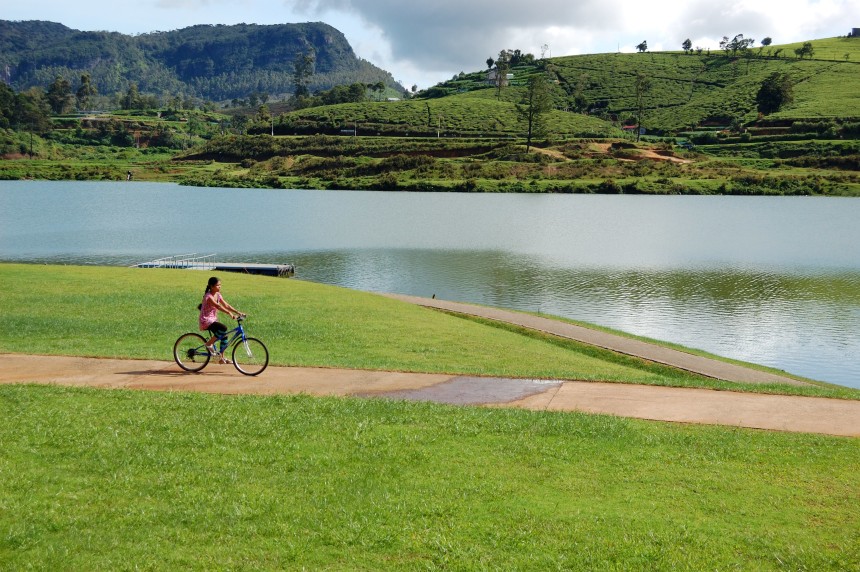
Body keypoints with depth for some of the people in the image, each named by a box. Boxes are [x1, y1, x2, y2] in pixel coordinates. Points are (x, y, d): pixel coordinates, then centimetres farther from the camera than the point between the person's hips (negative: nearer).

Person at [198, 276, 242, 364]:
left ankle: (221, 357, 12)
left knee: (224, 335, 1)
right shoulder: (208, 296, -20)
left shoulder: (218, 295, 7)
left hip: (213, 320, 9)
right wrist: (230, 313, -42)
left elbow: (226, 305, 5)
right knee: (223, 328, -28)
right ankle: (209, 344, -11)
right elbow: (218, 306, -32)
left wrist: (238, 312, -6)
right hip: (206, 320, -9)